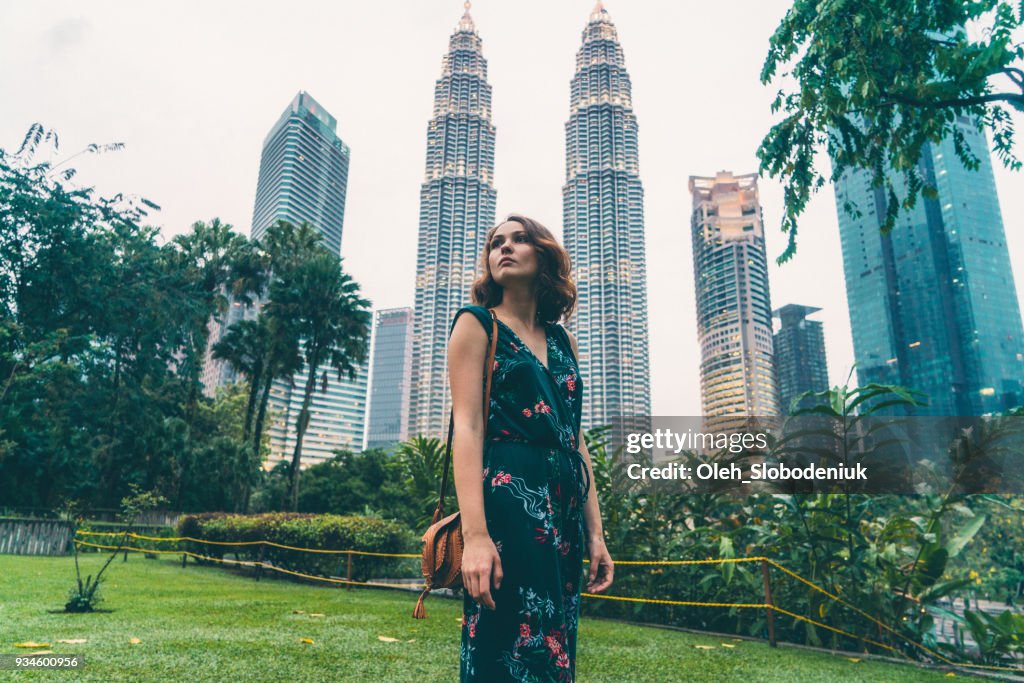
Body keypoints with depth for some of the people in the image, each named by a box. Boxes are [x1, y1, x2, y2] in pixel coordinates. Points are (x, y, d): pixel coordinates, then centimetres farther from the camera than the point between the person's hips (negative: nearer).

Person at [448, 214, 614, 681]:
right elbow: (467, 427, -9)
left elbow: (576, 439, 16)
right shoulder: (476, 325, 3)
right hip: (506, 498, -6)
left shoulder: (562, 340, 18)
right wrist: (475, 533, -20)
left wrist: (595, 531, 10)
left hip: (564, 507, 6)